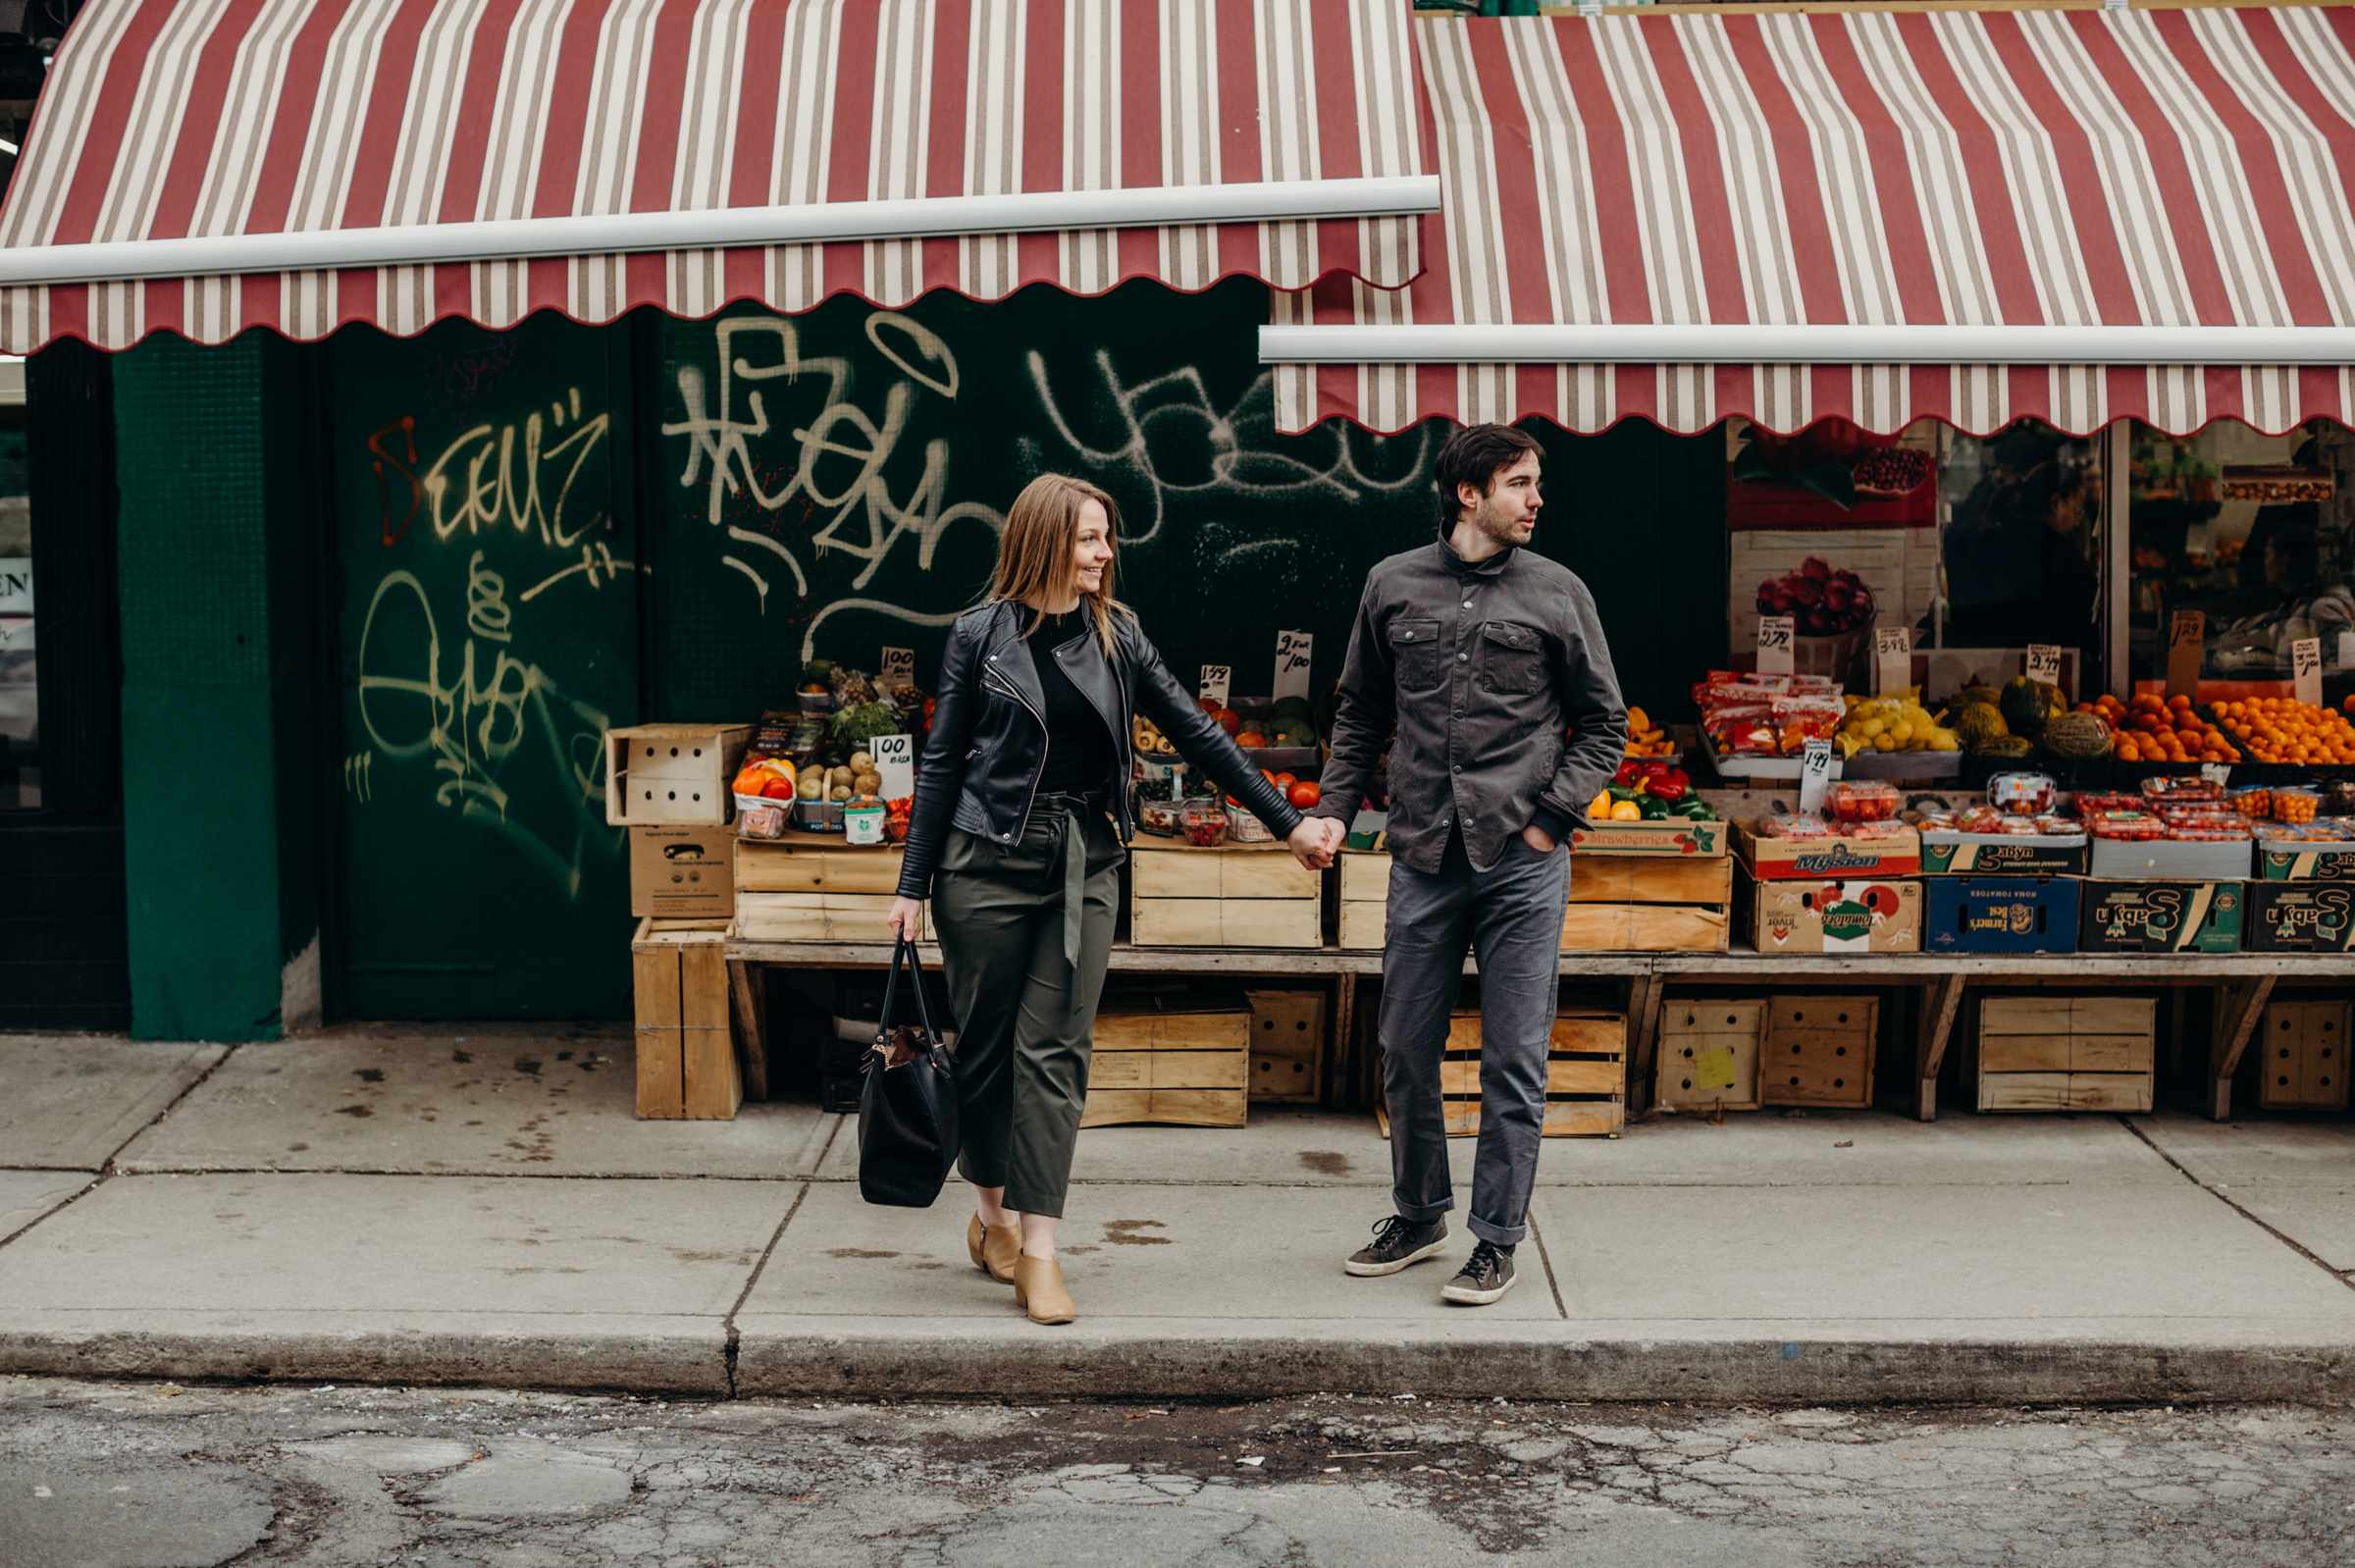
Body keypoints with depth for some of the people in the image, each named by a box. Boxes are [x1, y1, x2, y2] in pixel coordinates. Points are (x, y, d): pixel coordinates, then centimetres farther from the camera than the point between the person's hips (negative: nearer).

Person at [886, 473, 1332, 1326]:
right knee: (986, 1045, 6)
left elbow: (1196, 733, 9)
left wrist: (1288, 822, 7)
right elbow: (943, 764, 3)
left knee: (1055, 1051, -2)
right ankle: (991, 1214, 27)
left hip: (1084, 868, 2)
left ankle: (1037, 1250, 1)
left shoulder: (1115, 634, 6)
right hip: (988, 863, -2)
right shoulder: (981, 635, -1)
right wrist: (914, 885, 0)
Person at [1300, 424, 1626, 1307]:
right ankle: (1418, 1217, 29)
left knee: (1514, 1061, 1)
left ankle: (1498, 1243, 13)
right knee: (1406, 1051, 10)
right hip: (1424, 861, 2)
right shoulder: (1392, 586, 8)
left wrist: (1550, 816, -4)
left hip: (1523, 864, -2)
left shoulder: (1558, 595, 3)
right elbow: (1360, 714, 17)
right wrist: (1333, 809, 5)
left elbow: (1605, 728, 8)